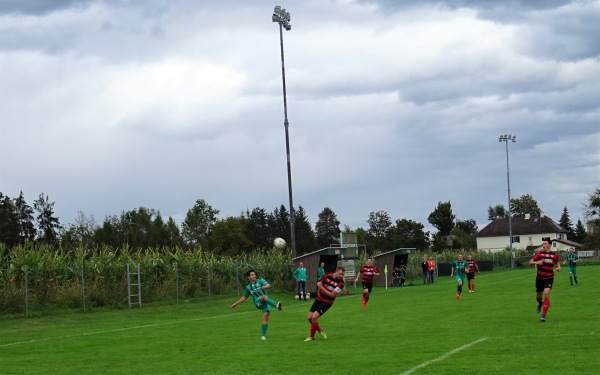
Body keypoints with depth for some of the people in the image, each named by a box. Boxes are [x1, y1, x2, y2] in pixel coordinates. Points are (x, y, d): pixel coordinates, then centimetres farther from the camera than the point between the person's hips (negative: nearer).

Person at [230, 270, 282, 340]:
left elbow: (268, 285, -8)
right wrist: (235, 304, 30)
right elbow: (244, 297, 30)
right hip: (258, 302, -1)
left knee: (265, 316, -17)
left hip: (266, 302, 1)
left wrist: (265, 287, -32)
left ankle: (263, 335, -9)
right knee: (264, 296, -34)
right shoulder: (248, 287, 17)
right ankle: (276, 305, -57)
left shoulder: (260, 281, 10)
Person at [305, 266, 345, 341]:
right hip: (319, 299, 4)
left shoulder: (340, 283, -20)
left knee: (314, 317, -18)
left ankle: (311, 337, -2)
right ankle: (320, 330, 23)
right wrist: (318, 294, 13)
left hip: (327, 302, -4)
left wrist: (321, 287, -23)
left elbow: (332, 295, -20)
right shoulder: (326, 276, -11)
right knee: (309, 318, 1)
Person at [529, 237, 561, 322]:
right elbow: (530, 262, -4)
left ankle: (543, 315, -13)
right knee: (538, 297, 10)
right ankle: (540, 304, 50)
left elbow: (557, 262, 19)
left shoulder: (554, 255, 1)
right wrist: (536, 262, -24)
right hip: (539, 278, 1)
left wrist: (558, 267, -3)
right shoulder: (539, 254, -2)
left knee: (546, 294, -20)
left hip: (549, 278, -1)